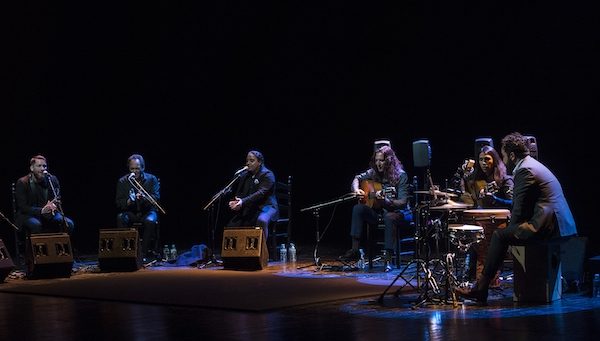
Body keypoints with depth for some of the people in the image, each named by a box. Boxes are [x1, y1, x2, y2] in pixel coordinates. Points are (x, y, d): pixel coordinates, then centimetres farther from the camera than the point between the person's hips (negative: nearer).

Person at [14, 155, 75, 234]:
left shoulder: (52, 180, 2)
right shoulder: (22, 183, -8)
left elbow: (58, 200, 3)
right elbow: (22, 207, -14)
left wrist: (53, 206, -24)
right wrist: (41, 210, -31)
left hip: (48, 215, 4)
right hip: (29, 215, -4)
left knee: (69, 224, -20)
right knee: (36, 224, -37)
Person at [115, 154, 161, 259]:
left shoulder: (152, 179, -1)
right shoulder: (122, 181, 2)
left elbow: (156, 198, -11)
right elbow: (118, 202, -2)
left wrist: (144, 197, -32)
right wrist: (128, 202, -25)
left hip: (147, 211, -2)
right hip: (130, 212, 2)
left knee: (150, 221, -35)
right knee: (121, 218, -30)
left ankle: (144, 252, -27)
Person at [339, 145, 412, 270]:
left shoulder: (400, 176, -14)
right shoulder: (374, 172, 2)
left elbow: (403, 202, -19)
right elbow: (357, 178, 17)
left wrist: (385, 200, -36)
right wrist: (356, 190, -4)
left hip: (397, 211, -5)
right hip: (377, 211, 5)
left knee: (389, 217, -39)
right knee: (358, 208, -19)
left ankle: (388, 259, -37)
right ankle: (355, 250, -20)